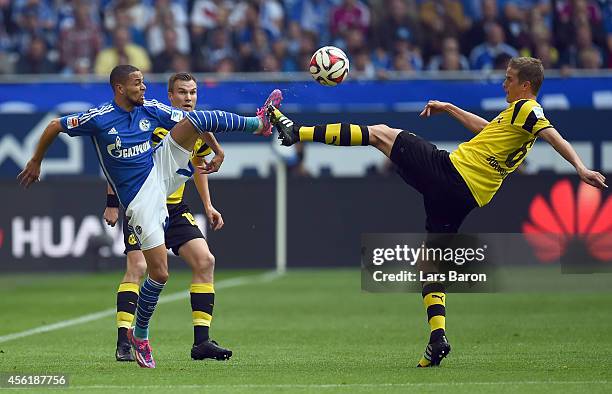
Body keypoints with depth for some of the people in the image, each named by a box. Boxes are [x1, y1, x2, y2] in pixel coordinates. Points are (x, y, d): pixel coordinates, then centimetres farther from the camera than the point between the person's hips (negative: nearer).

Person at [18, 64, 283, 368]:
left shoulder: (152, 110, 1)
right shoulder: (98, 118, -11)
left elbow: (195, 123, 11)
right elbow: (54, 127, 1)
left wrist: (217, 152, 4)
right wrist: (36, 162, 10)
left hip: (163, 172, 4)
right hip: (140, 198, -4)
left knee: (196, 118, -12)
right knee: (159, 273, -8)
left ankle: (258, 123, -5)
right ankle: (139, 336, 12)